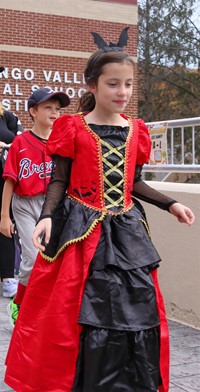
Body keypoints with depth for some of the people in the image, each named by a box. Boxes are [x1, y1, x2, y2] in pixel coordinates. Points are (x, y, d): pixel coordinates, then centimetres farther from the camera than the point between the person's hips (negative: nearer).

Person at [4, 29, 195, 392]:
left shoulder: (135, 130, 8)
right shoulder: (73, 128, -4)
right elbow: (59, 181, -3)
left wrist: (170, 204, 9)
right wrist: (47, 216, -19)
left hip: (125, 230, 4)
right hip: (81, 229, -4)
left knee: (138, 311, 4)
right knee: (79, 316, -2)